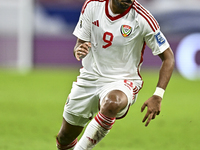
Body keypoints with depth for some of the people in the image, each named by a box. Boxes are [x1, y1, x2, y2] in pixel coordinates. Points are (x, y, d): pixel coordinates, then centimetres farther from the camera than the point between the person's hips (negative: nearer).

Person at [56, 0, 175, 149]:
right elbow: (80, 43, 2)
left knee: (112, 103, -40)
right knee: (65, 137, 8)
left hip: (123, 81, -4)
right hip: (90, 77, 4)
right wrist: (78, 51, -25)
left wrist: (158, 96, -21)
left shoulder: (143, 19, -17)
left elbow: (168, 57, -11)